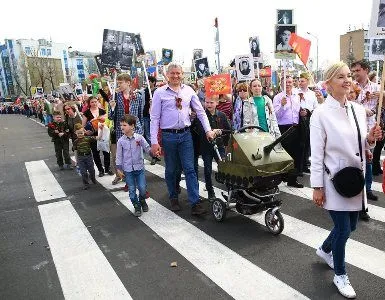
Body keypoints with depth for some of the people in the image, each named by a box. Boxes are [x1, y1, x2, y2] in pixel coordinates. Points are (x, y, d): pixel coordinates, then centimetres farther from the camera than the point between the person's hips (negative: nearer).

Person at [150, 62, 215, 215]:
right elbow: (154, 118, -4)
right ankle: (174, 198, 30)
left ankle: (195, 203, 5)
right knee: (171, 170, 10)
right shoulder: (160, 92, -2)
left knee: (190, 169, 1)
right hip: (168, 135, -1)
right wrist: (154, 142, -10)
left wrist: (208, 130, 2)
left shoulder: (188, 90, 6)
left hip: (186, 134, 2)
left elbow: (200, 111, 10)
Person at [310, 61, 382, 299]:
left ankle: (325, 250, 48)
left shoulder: (358, 109, 5)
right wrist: (317, 187, -14)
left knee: (351, 226, 19)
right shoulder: (321, 114, -13)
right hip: (334, 180, -6)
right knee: (343, 229, 4)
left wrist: (371, 139, -8)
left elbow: (360, 145, 15)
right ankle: (340, 275, 28)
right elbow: (317, 153, -14)